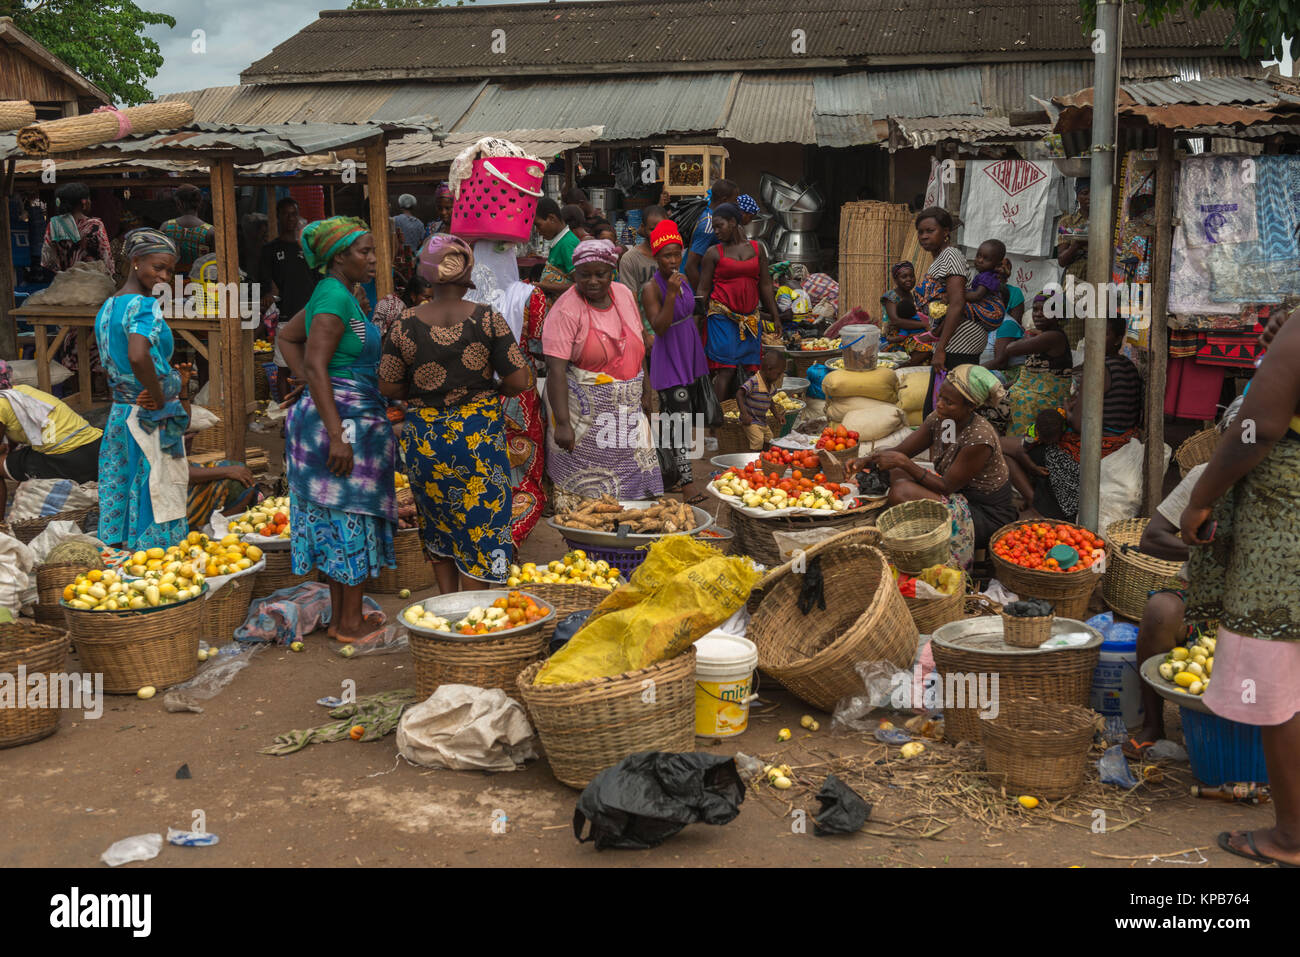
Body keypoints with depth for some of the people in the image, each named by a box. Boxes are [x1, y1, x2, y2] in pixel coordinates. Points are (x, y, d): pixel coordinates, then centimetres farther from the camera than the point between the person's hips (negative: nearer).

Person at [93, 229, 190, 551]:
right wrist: (159, 398, -21)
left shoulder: (106, 307, 12)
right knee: (155, 500, -1)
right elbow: (137, 356, -34)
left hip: (117, 415, 9)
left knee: (123, 494, 13)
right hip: (151, 419, -9)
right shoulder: (146, 305, -17)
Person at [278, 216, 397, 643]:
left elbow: (287, 337, 25)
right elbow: (316, 366, -23)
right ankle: (350, 623, 7)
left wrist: (309, 385, 15)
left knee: (339, 520, 14)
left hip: (344, 418, 10)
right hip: (346, 419, -10)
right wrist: (337, 435, -25)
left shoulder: (332, 294, 13)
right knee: (353, 518, -1)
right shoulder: (335, 297, -17)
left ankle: (340, 616, 22)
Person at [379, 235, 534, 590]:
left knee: (438, 525, 19)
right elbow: (520, 380, -10)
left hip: (424, 438, 2)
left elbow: (389, 387, -1)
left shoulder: (406, 324, -6)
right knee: (478, 526, 8)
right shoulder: (487, 319, -10)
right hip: (479, 436, -2)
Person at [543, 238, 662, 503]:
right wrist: (562, 423, -28)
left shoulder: (623, 293, 3)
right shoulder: (566, 310, -16)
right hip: (584, 409, -6)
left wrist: (644, 382, 19)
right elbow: (556, 369, -22)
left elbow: (638, 340, 18)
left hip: (626, 409, 6)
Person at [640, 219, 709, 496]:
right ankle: (688, 488, -13)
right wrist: (671, 294, -31)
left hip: (690, 355, 8)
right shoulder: (651, 288, -16)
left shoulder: (683, 279, 7)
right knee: (679, 421, -12)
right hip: (668, 360, -8)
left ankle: (671, 471, 26)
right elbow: (659, 329, -24)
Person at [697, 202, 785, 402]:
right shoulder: (714, 254, 4)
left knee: (749, 370, 0)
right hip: (722, 316, -3)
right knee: (726, 369, -12)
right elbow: (703, 288, 3)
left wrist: (776, 316, 12)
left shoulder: (756, 248, 12)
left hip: (750, 317, 3)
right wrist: (697, 305, -15)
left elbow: (765, 285, 14)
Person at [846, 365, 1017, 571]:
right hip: (960, 495, 9)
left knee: (900, 492, -24)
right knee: (895, 472, 1)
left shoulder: (979, 439, -28)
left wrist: (903, 462, -27)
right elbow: (899, 451, 1)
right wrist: (865, 461, -16)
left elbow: (946, 486, -23)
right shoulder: (939, 419, -4)